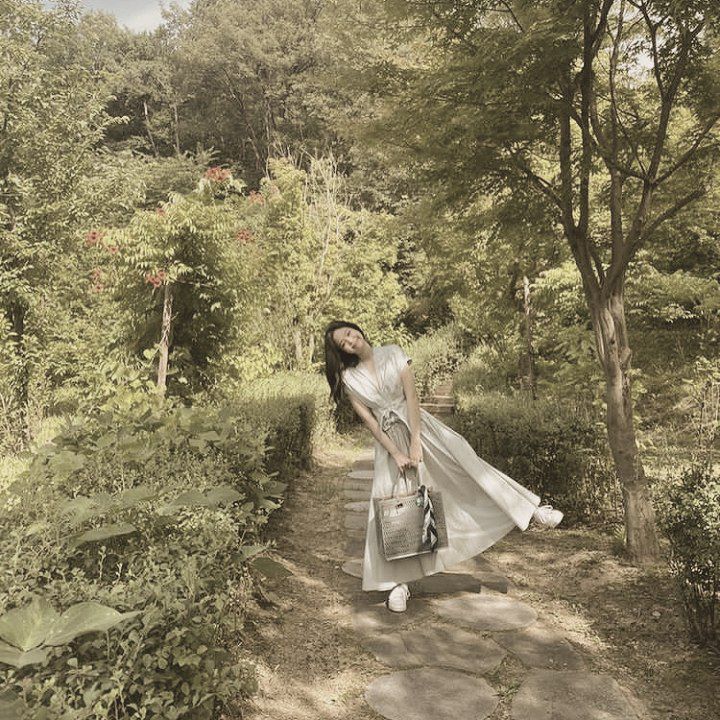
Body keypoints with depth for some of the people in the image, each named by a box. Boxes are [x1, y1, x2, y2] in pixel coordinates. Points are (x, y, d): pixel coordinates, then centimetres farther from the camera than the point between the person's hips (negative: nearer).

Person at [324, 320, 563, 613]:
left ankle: (531, 509, -2)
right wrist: (395, 453, -12)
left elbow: (411, 397, -9)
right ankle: (397, 582, 10)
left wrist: (415, 443, -15)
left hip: (418, 424, -1)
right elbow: (369, 421, -4)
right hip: (387, 438, 1)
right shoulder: (348, 378, -1)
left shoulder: (393, 353, -4)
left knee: (465, 459, -12)